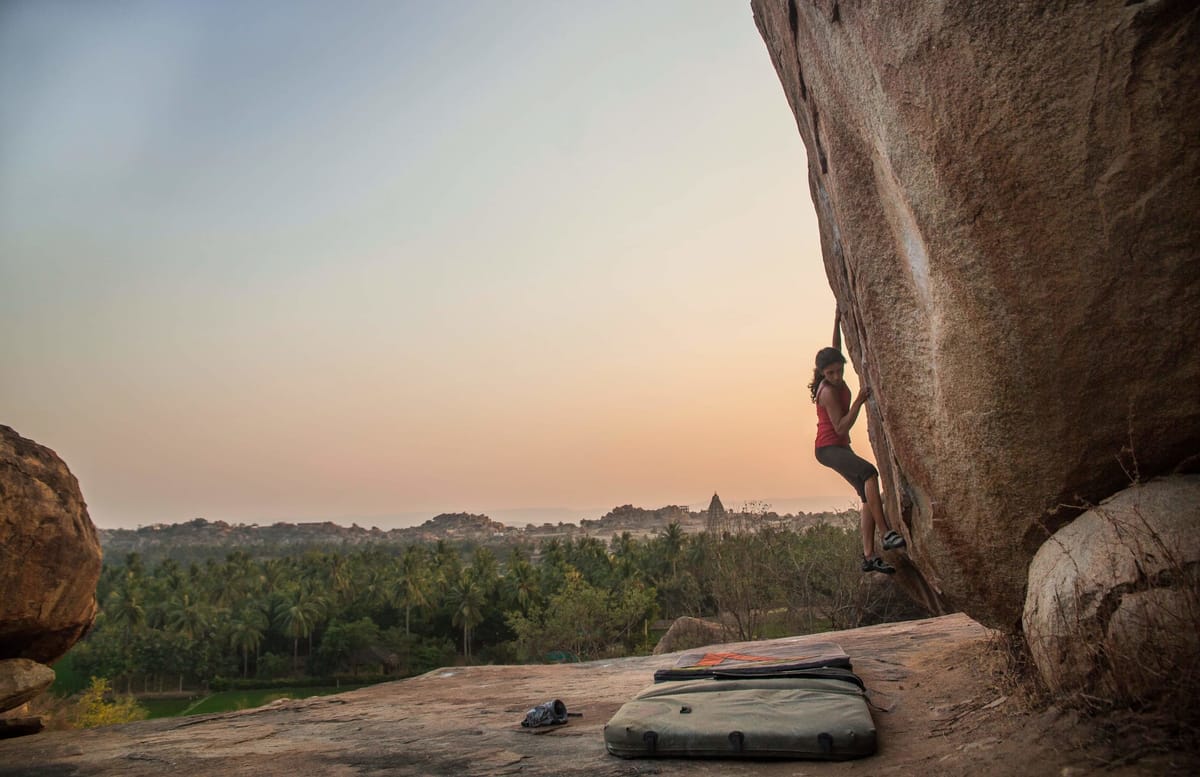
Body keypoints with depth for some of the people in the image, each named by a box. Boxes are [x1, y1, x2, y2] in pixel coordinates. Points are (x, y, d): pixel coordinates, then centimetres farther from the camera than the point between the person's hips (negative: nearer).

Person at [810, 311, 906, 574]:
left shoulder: (836, 383, 5)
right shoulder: (829, 392, -18)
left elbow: (836, 350, 21)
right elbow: (841, 427, -21)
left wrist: (837, 321, 18)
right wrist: (858, 402, -27)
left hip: (840, 448, 10)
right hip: (829, 447, -9)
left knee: (868, 496, 0)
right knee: (869, 471, -33)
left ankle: (869, 556, -3)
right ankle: (886, 534, -35)